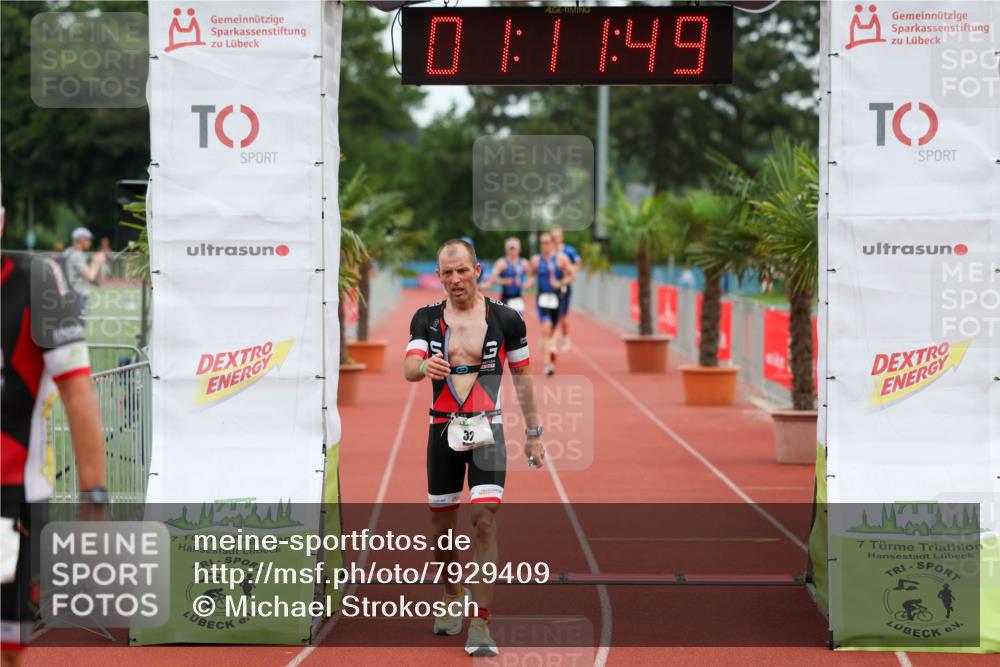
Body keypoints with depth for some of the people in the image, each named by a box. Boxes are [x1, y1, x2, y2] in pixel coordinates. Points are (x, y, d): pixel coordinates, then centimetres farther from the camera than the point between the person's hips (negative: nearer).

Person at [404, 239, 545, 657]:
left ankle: (480, 625, -13)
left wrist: (533, 433, 10)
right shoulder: (427, 319, 3)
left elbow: (522, 377, 8)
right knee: (442, 524, 10)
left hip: (487, 430, -2)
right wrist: (424, 365, -34)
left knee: (484, 522, -14)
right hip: (443, 431, 2)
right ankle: (452, 599, 36)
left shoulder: (505, 320, -1)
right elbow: (408, 368, -10)